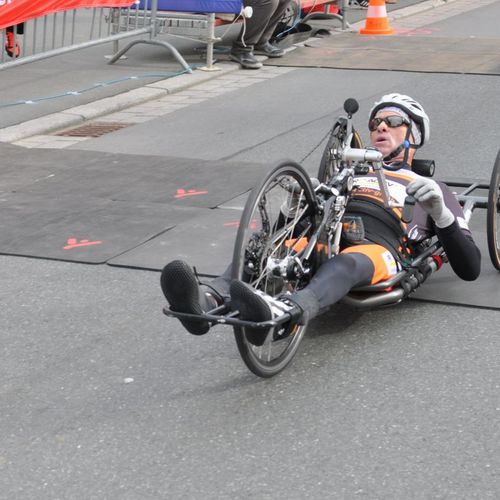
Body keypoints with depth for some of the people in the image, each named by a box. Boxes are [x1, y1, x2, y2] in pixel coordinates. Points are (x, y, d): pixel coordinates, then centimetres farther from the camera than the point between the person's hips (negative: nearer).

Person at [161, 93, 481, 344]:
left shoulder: (431, 188, 31)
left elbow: (470, 268, 17)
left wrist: (439, 210, 1)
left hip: (379, 248, -4)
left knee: (346, 263, -41)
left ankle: (278, 313, -71)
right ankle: (208, 301, -59)